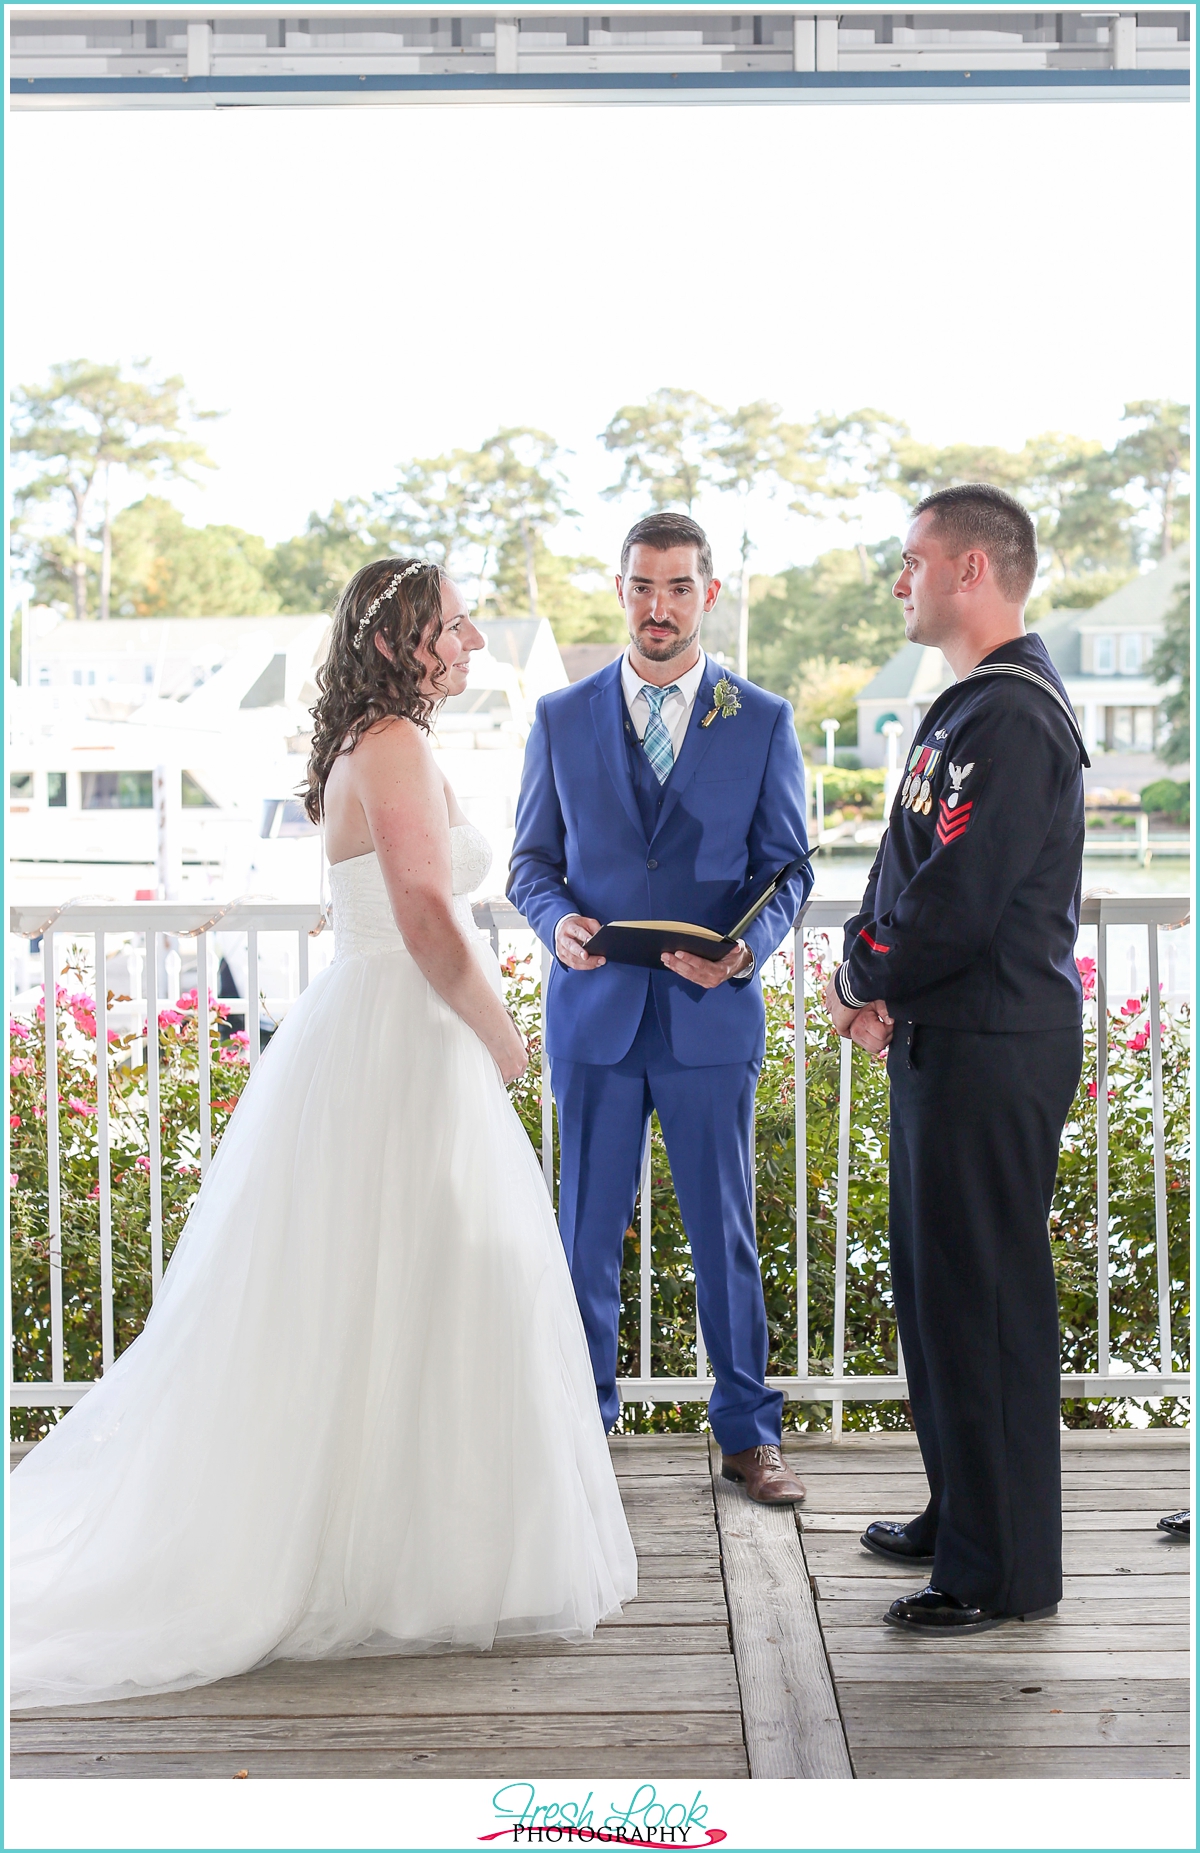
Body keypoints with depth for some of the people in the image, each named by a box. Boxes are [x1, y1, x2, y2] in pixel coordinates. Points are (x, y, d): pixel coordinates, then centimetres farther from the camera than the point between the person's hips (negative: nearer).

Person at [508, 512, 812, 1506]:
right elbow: (533, 859, 10)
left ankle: (748, 1431, 22)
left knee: (726, 1232, 7)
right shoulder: (561, 717, 7)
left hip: (711, 1014, -1)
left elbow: (787, 865, 4)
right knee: (588, 1229, 8)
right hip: (595, 1012, 1)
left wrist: (747, 945, -16)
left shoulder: (764, 721, 3)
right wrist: (559, 921, -12)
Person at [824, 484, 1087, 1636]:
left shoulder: (1012, 715, -17)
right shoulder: (970, 706, 17)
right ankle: (962, 1515, 32)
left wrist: (862, 980, -6)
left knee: (982, 1302, -3)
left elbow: (957, 901, -23)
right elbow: (909, 876, 19)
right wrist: (872, 982, 2)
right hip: (943, 1043, 11)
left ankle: (1004, 1574, 8)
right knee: (933, 1285, 18)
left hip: (993, 1054, -11)